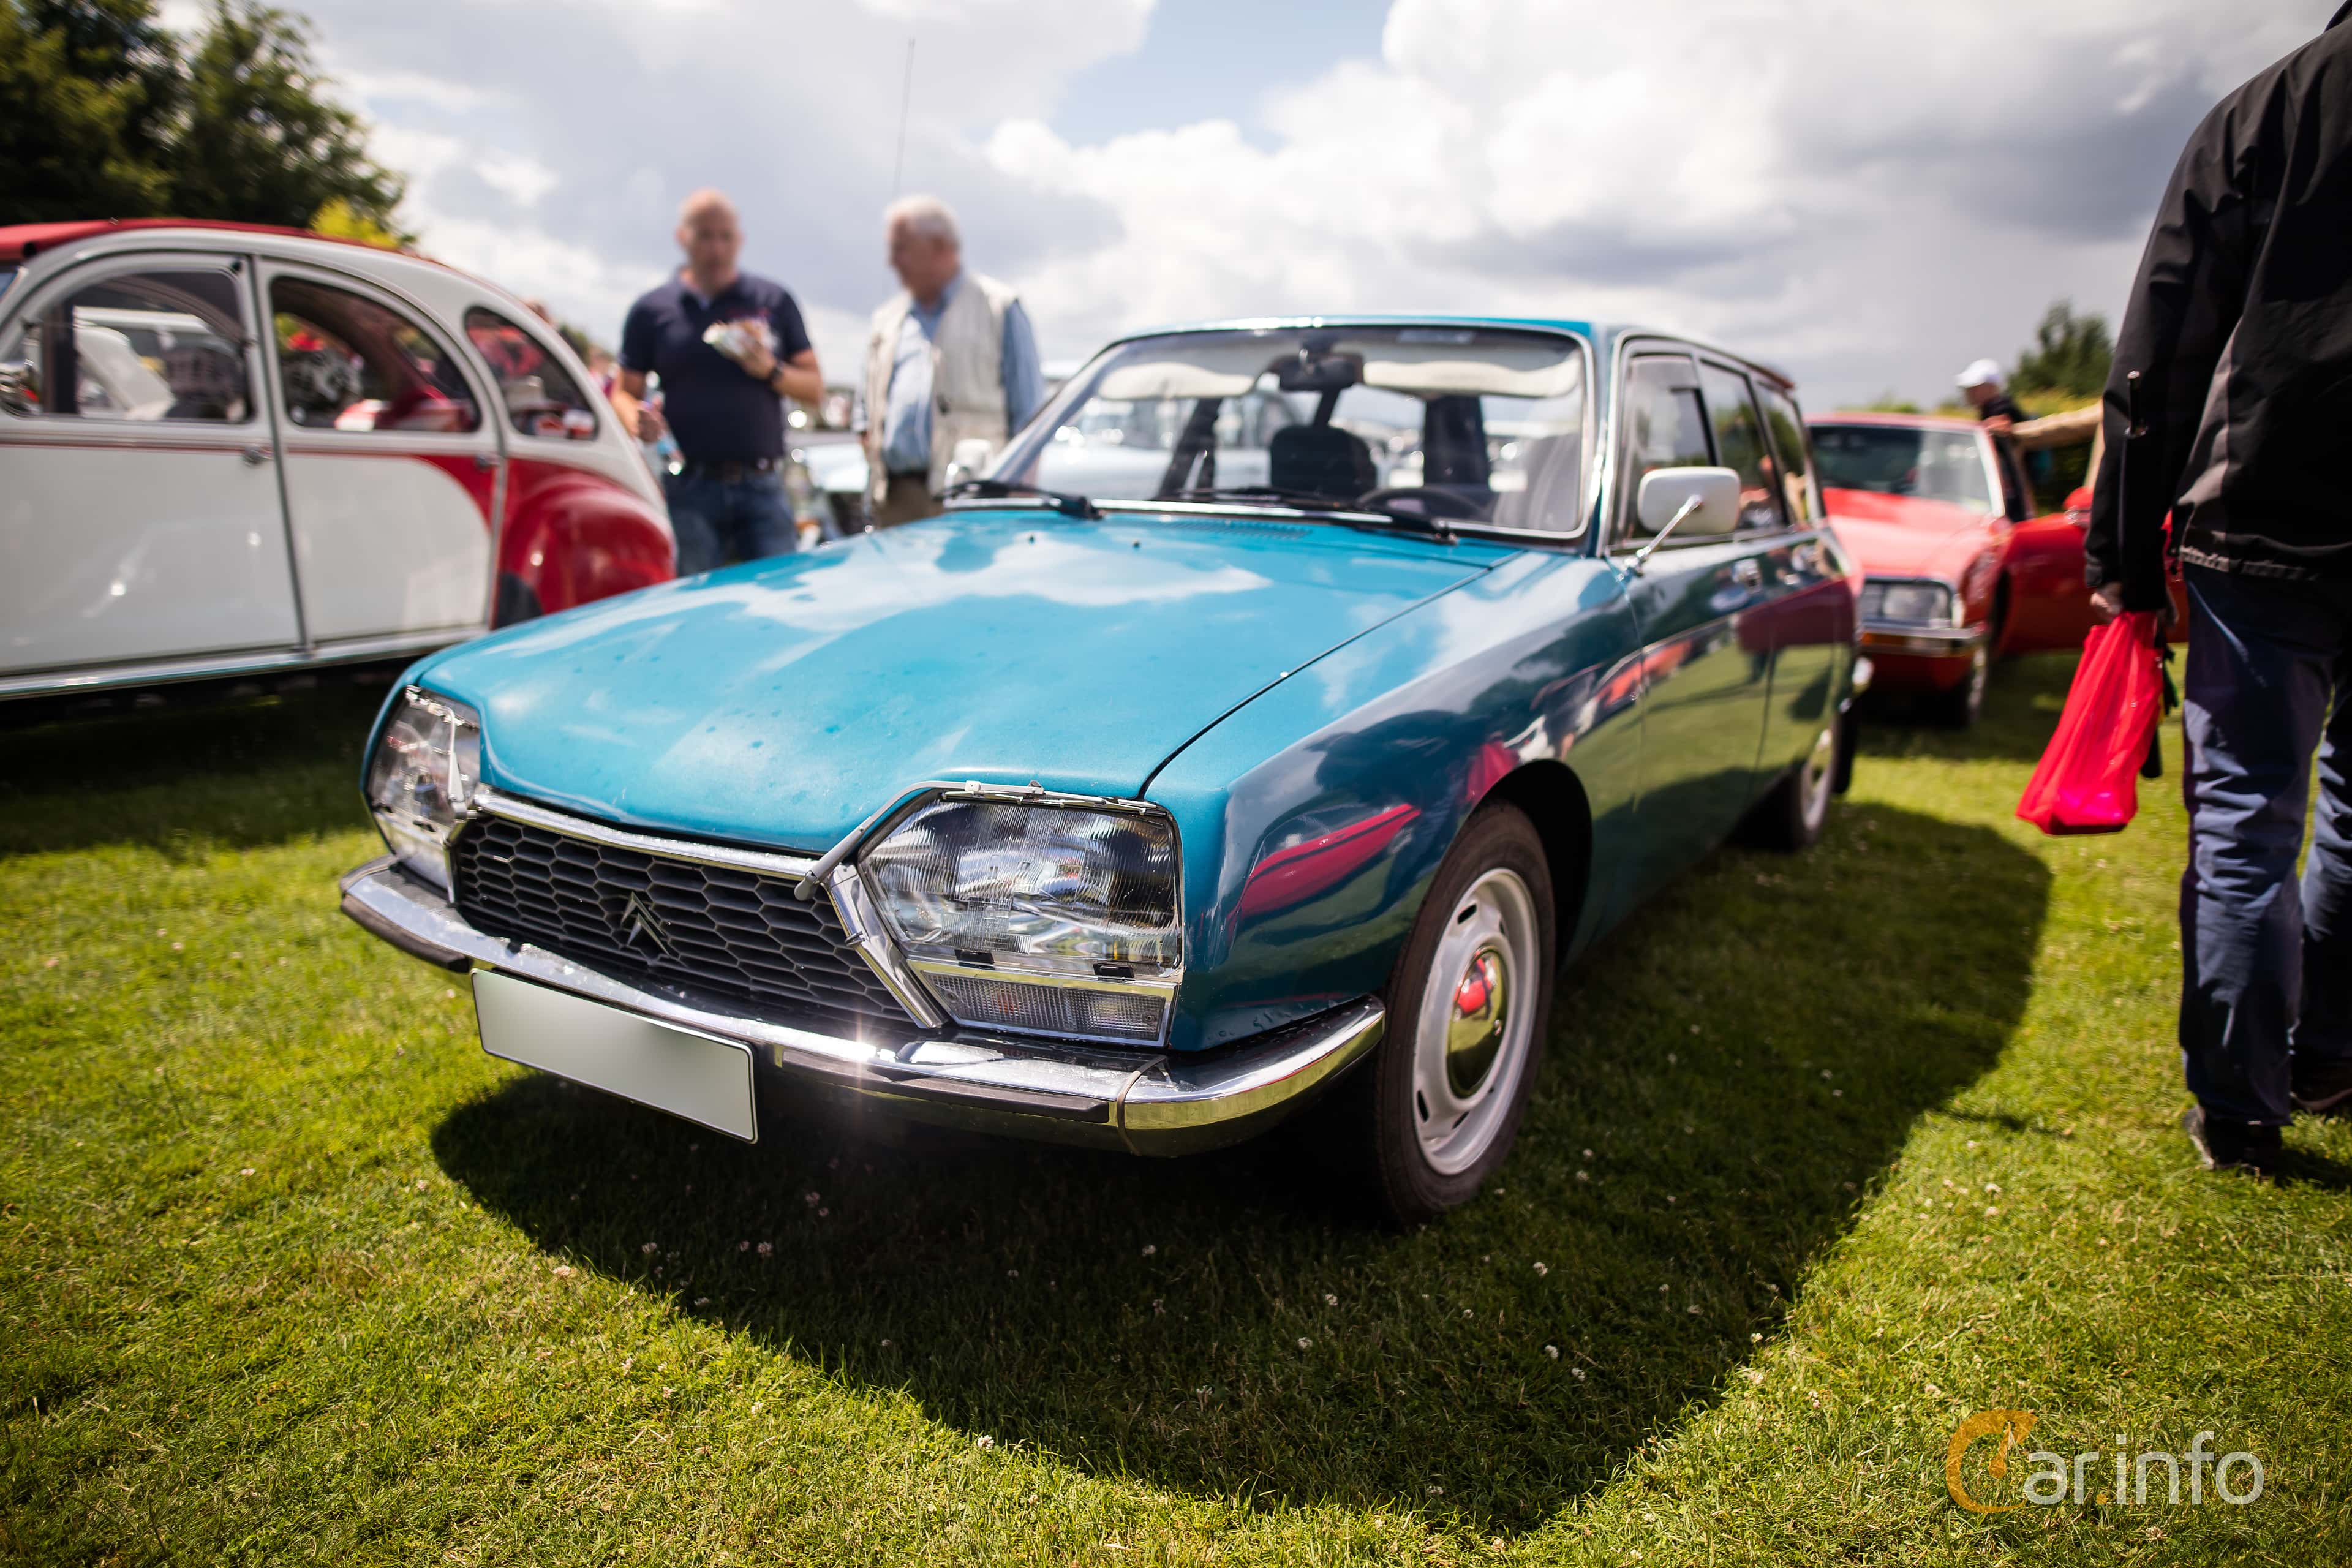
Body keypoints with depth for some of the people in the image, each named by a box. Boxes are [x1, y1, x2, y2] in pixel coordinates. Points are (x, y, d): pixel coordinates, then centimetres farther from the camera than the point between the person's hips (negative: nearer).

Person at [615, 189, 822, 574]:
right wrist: (637, 421, -10)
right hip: (690, 488, 0)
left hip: (763, 487, 0)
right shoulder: (651, 311, 10)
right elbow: (624, 392, 13)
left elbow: (815, 387, 11)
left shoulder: (774, 301, 12)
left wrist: (770, 370, -8)